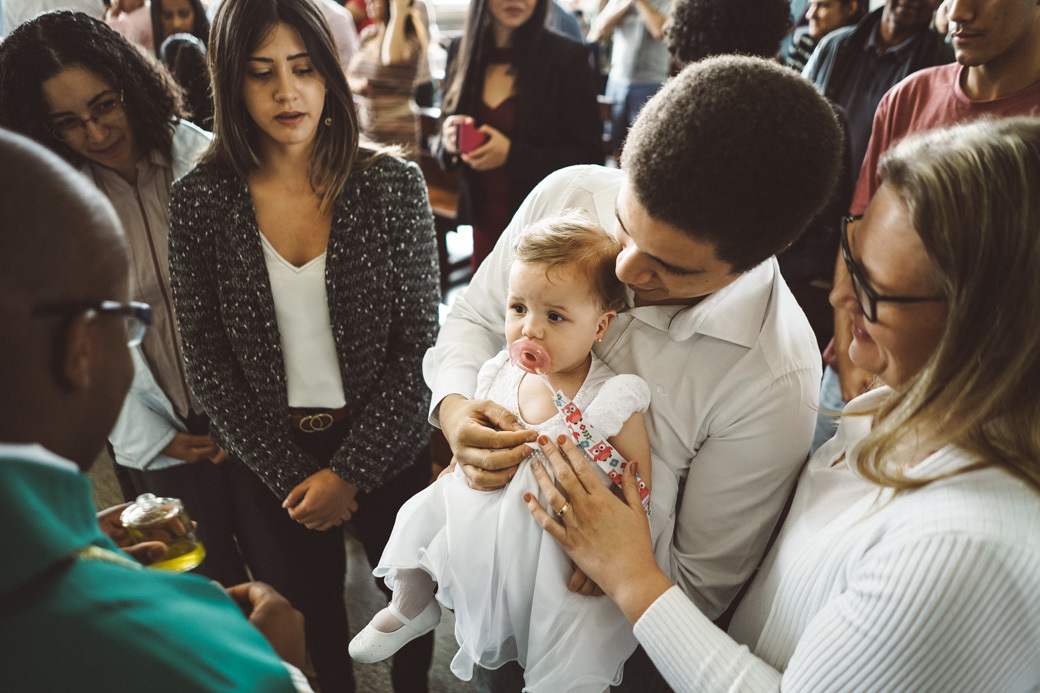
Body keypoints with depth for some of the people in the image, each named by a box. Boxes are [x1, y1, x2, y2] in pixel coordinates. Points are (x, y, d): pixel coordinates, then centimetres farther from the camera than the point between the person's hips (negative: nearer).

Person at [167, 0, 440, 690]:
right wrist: (290, 474, -9)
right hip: (268, 459, 1)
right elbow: (206, 361, -6)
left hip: (384, 446, 0)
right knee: (308, 619, 20)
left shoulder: (394, 185, -11)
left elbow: (419, 343, -10)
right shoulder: (199, 200, -9)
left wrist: (351, 470, -13)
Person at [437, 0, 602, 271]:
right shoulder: (460, 52, 4)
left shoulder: (566, 56, -10)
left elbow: (589, 156, -10)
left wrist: (511, 154, -19)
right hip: (483, 223, 4)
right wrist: (449, 143, -11)